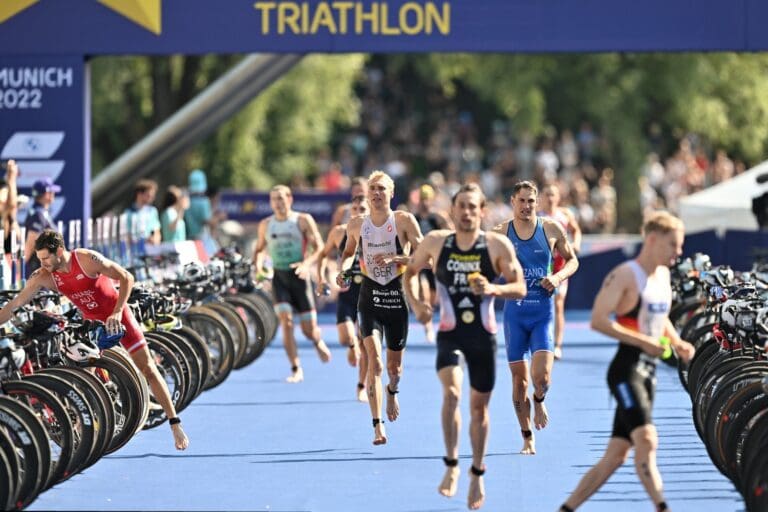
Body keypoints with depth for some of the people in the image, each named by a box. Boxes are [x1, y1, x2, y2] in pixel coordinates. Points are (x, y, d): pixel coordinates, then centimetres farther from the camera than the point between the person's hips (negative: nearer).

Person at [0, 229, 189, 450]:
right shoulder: (43, 276, -15)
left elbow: (126, 278, -21)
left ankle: (175, 424, 1)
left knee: (148, 369, -3)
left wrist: (117, 312, -27)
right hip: (92, 322, 4)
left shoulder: (87, 259, -26)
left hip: (117, 318, -4)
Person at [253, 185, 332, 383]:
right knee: (286, 321, -16)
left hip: (298, 275, -2)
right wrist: (258, 266, 1)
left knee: (309, 328, 1)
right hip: (278, 276, 2)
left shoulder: (303, 221, -2)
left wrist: (307, 264, -25)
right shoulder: (265, 225, 9)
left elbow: (319, 248, -6)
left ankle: (318, 343, 39)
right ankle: (296, 369, -11)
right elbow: (259, 249, 22)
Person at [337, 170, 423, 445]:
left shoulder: (404, 220, -5)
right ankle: (378, 425, -18)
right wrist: (343, 268, 1)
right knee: (374, 359, -17)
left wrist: (394, 259, -21)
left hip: (397, 295, 0)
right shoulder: (356, 224, 4)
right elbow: (348, 252, 21)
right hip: (369, 296, 0)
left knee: (394, 365, 13)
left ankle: (392, 391, 51)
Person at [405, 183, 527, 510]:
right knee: (451, 391, -26)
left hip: (483, 335, 0)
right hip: (449, 333, 0)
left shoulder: (498, 245, -6)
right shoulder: (436, 241, -2)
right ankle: (451, 465, -13)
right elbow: (409, 272, 13)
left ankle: (477, 474, 30)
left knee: (479, 407, 11)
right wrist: (415, 303, -3)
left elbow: (520, 287, -6)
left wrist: (493, 289, -25)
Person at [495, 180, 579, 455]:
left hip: (543, 312, -1)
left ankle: (540, 401, 21)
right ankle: (527, 437, 17)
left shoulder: (552, 229, 1)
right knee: (519, 379, 4)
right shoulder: (500, 233, 0)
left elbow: (572, 260, 12)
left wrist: (559, 276, -8)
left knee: (541, 375, -16)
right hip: (514, 311, 1)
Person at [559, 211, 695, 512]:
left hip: (648, 371, 9)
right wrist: (643, 341, -23)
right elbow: (598, 321, -18)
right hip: (626, 369, -9)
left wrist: (677, 343, 10)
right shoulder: (625, 275, -11)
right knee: (646, 440, -22)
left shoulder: (663, 275, 14)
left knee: (615, 456, 9)